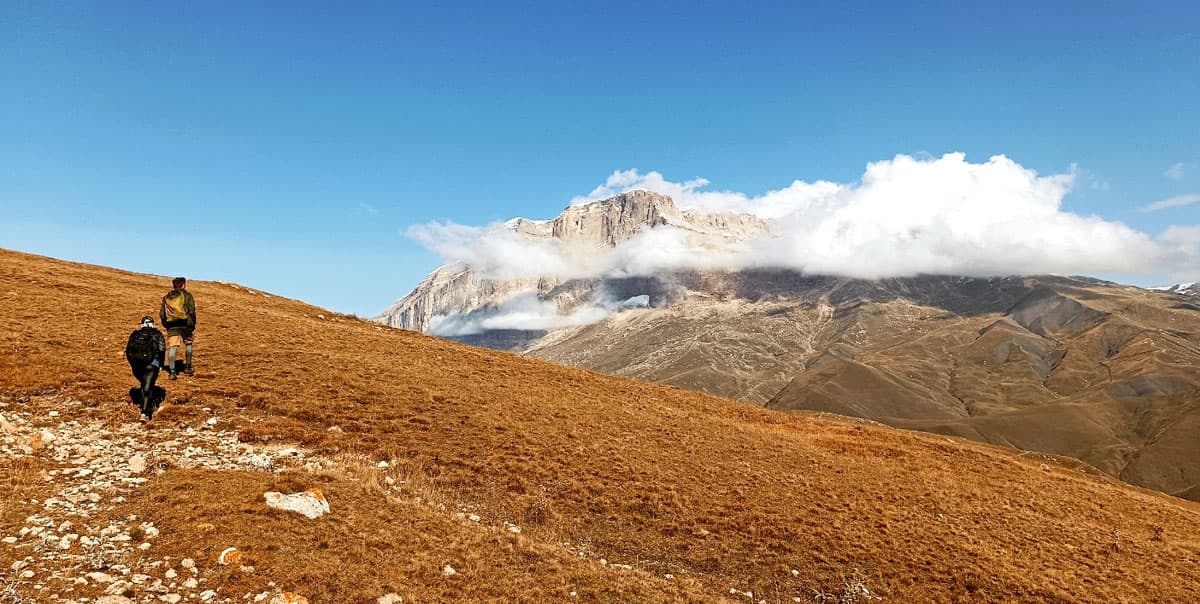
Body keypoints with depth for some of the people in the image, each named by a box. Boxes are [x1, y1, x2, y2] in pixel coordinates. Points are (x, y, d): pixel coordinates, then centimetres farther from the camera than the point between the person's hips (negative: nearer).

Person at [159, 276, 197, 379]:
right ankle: (187, 368, 22)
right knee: (188, 344, 17)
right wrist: (193, 324, 4)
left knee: (172, 347, -1)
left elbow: (161, 313, 11)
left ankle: (172, 371, -7)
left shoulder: (166, 297, 12)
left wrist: (166, 325, 20)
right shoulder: (187, 295, 1)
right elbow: (191, 311, -5)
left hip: (171, 326, 2)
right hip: (185, 324, -2)